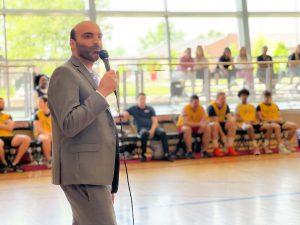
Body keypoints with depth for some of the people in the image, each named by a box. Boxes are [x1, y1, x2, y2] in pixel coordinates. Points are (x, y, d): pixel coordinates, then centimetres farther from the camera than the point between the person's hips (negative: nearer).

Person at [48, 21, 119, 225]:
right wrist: (102, 92, -17)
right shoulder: (65, 74, -8)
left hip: (96, 173, 9)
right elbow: (69, 125, -19)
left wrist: (110, 185, 24)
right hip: (81, 173, -9)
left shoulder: (93, 77, 21)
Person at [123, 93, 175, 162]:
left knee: (162, 132, -29)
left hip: (152, 128, 2)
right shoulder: (134, 109, 18)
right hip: (142, 128, -2)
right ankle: (143, 155, -27)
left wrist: (152, 130, -10)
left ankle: (167, 154, -32)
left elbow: (155, 121, 8)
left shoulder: (150, 109, 19)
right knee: (144, 133, -39)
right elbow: (124, 114, 10)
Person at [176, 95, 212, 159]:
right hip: (183, 126, -5)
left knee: (208, 128, -19)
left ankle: (205, 151, -14)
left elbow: (206, 120, -9)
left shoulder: (200, 108, -8)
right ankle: (189, 151, -30)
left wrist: (203, 125, -32)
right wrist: (199, 124, -39)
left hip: (196, 127, 5)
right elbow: (185, 122, -33)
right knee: (187, 129, -39)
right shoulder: (186, 108, -23)